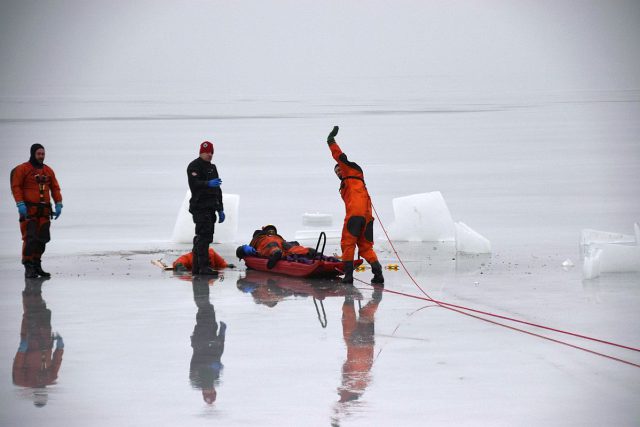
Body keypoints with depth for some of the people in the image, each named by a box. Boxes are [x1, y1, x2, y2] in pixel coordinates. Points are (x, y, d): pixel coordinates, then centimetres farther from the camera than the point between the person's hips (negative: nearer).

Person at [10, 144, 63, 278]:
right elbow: (16, 187, -7)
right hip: (29, 210, -5)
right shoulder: (22, 169, -2)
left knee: (42, 238, 6)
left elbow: (55, 188, 13)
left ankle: (37, 266, 16)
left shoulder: (48, 171, 13)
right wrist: (20, 204, -18)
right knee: (30, 238, -12)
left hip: (44, 211, 5)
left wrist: (58, 205, 3)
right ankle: (28, 268, -8)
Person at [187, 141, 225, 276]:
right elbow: (194, 183, -23)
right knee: (203, 236, -15)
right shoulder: (194, 166, -6)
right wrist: (208, 183, -40)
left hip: (210, 208, 9)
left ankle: (196, 267, 16)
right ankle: (204, 267, -19)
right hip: (200, 208, -9)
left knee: (201, 238, 11)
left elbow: (217, 189, 27)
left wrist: (220, 209, 24)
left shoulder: (212, 167, 22)